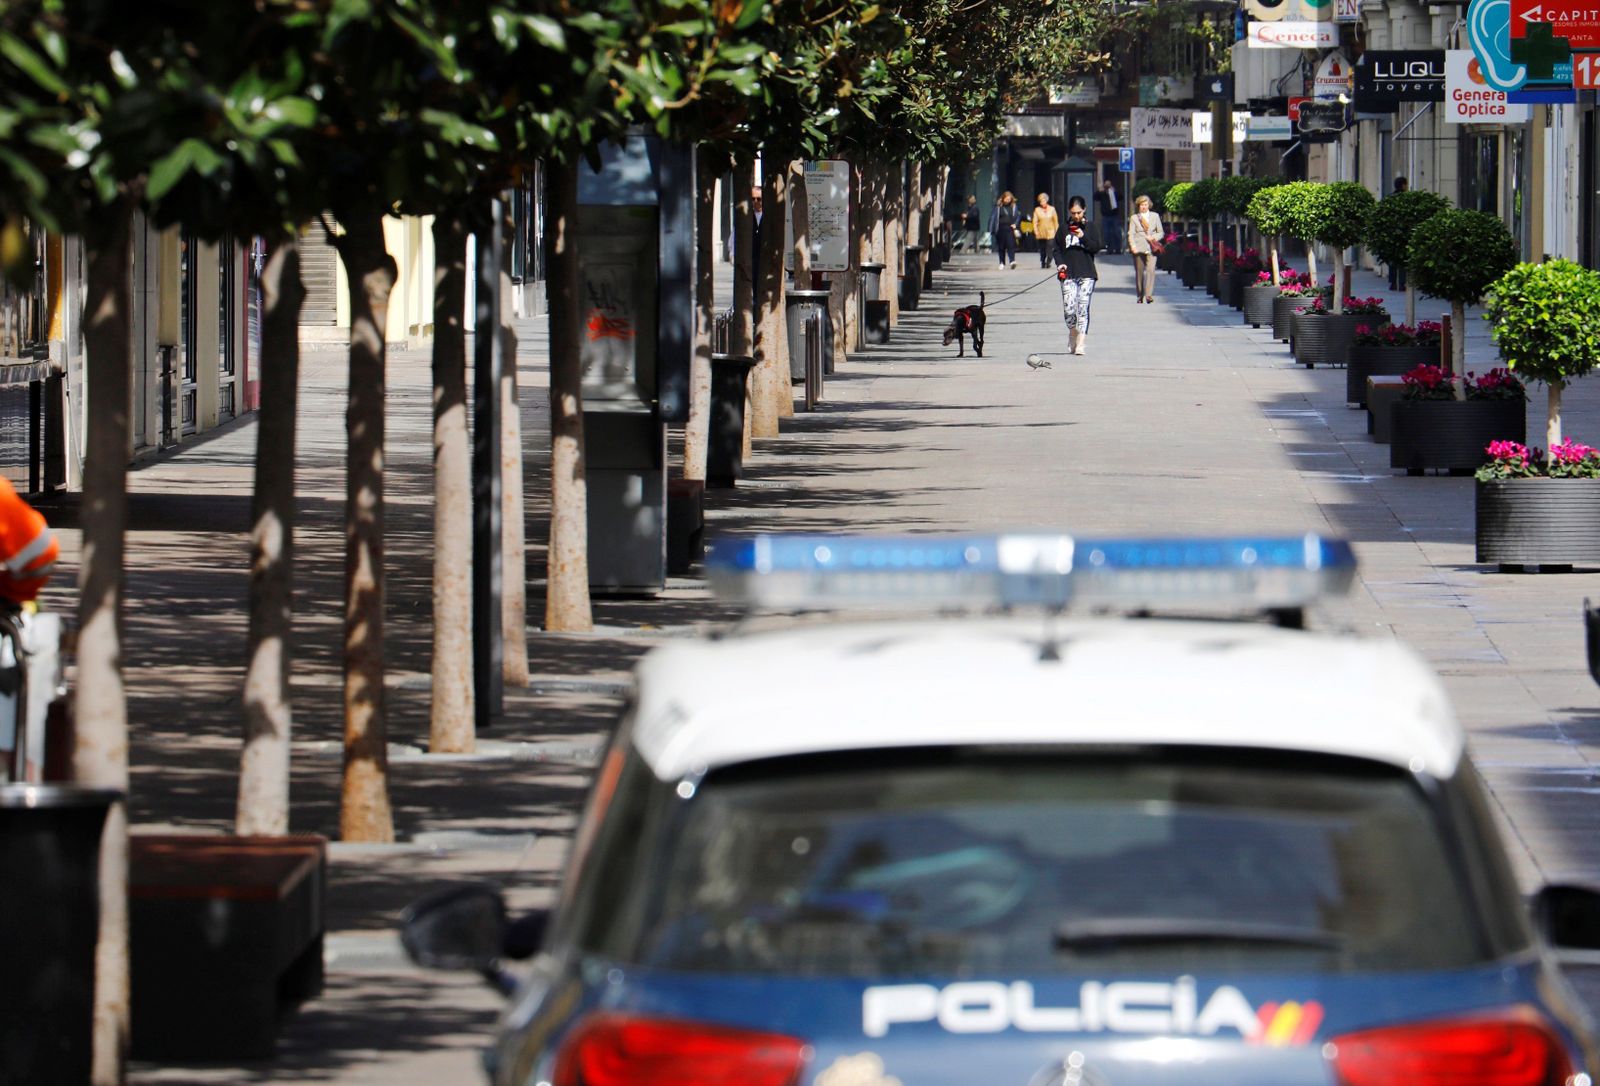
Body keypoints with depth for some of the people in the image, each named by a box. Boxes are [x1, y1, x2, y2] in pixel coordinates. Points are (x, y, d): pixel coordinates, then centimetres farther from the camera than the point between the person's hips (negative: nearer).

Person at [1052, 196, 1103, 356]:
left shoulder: (1090, 227, 6)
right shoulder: (1064, 228, 9)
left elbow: (1097, 247, -1)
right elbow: (1057, 248, 13)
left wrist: (1083, 236, -15)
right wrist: (1060, 263, -5)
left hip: (1086, 274, -1)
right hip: (1068, 274, 1)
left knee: (1083, 308, -8)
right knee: (1068, 308, -6)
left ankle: (1080, 343, -6)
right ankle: (1073, 332, 24)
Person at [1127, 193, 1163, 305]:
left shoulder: (1155, 216, 14)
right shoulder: (1134, 218, 10)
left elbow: (1160, 232, 16)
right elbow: (1131, 234, 3)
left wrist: (1154, 237, -6)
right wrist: (1133, 246, -13)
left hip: (1151, 248, 0)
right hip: (1139, 249, 0)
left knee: (1151, 270, -18)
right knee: (1139, 272, 4)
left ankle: (1149, 294, -22)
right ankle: (1140, 296, 16)